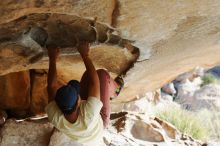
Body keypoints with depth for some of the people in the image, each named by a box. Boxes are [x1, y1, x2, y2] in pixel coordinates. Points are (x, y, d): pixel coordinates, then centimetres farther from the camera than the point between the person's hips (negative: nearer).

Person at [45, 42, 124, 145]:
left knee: (88, 74, 2)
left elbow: (52, 86, -26)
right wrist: (85, 55, -35)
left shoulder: (55, 118, -41)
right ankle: (115, 89, 28)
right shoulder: (89, 116, -50)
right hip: (99, 122, -3)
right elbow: (94, 83, -41)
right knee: (102, 74, -8)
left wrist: (52, 59, -23)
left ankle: (112, 91, 34)